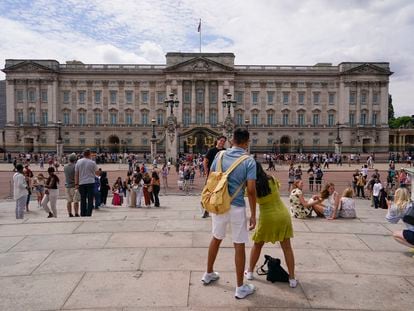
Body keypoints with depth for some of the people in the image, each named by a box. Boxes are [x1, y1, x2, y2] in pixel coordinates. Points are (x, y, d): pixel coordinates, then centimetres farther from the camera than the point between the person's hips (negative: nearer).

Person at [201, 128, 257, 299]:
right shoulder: (249, 161, -11)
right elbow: (251, 190, -15)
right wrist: (253, 214, -7)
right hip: (236, 207, -4)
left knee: (216, 238, 23)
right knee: (239, 246, 7)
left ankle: (209, 274, 39)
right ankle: (240, 287, 18)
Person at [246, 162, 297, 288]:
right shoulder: (272, 179, -4)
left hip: (267, 218, -1)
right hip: (283, 215, 1)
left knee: (257, 245, 19)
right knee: (287, 247, 9)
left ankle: (250, 272, 30)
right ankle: (292, 278, 12)